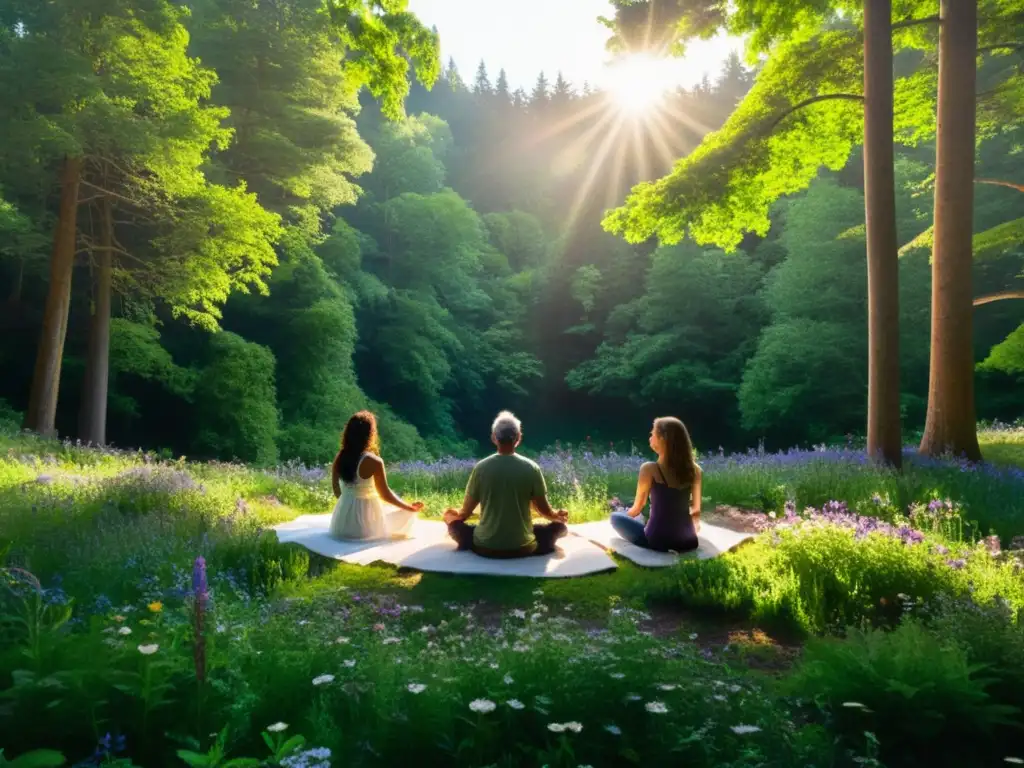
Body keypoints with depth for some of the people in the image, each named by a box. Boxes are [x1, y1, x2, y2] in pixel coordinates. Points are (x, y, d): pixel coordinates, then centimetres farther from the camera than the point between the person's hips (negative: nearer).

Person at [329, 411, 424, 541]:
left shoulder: (339, 457, -4)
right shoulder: (374, 462, -21)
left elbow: (337, 491, 7)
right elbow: (385, 495, -14)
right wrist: (410, 507, 0)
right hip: (365, 525, -5)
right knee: (407, 514, 19)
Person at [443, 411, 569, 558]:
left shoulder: (481, 468, -6)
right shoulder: (531, 468, -7)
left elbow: (465, 513, 3)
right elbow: (544, 510, 2)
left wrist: (455, 515, 28)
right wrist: (558, 515, 26)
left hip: (486, 547, 0)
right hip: (522, 548, 0)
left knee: (451, 517, 22)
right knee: (559, 525, 22)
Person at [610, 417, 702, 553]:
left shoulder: (649, 469, -11)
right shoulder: (694, 469, 0)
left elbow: (637, 509, -1)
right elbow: (696, 509, 9)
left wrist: (625, 516, 21)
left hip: (658, 540, -7)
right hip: (688, 541, 7)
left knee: (615, 517, 17)